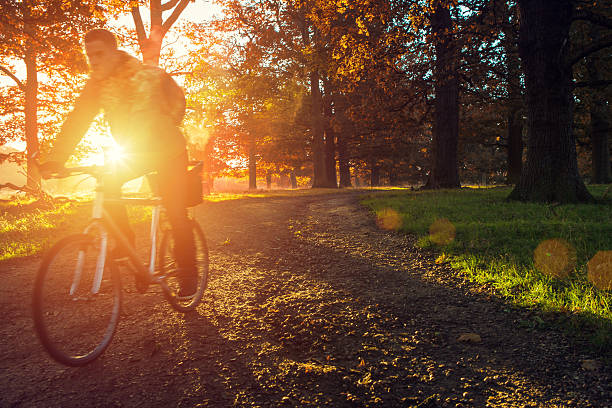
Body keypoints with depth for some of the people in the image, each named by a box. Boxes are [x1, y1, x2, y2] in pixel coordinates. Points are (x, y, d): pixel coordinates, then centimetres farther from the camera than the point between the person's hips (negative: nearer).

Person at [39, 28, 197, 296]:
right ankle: (125, 241, 3)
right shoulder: (96, 84, -8)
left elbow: (142, 118, -28)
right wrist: (55, 159, -24)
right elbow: (76, 121, -13)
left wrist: (117, 158, -32)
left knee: (176, 214, -12)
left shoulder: (144, 76, -23)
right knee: (107, 186, -16)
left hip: (168, 150, -5)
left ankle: (188, 272, 4)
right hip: (137, 151, 6)